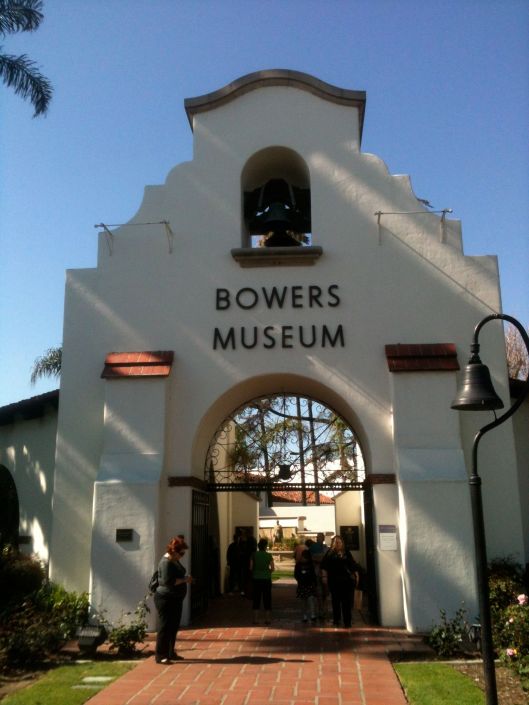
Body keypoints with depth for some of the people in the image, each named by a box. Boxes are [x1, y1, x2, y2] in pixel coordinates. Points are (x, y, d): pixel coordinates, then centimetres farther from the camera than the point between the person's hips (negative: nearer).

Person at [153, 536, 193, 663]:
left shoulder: (174, 560, 10)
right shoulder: (166, 562, -20)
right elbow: (168, 581, -28)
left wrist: (185, 578, 3)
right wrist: (184, 580, -21)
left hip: (175, 599, 10)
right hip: (165, 599, -10)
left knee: (174, 627, 15)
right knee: (165, 627, -4)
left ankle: (170, 653, 26)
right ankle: (161, 656, 3)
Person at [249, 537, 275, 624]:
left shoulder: (254, 555, -3)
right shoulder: (269, 556, -6)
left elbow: (251, 567, -2)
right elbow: (273, 568, -6)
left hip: (256, 579, 1)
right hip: (266, 579, -1)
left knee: (256, 599, 9)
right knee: (267, 599, 8)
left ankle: (255, 619, 10)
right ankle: (267, 619, 10)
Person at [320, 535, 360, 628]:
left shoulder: (347, 553, 4)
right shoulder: (329, 553, 3)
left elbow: (353, 564, 8)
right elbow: (324, 566, 3)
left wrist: (355, 575, 2)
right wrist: (324, 576, -4)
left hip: (346, 581, 0)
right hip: (334, 581, 0)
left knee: (346, 601, -2)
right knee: (335, 600, 10)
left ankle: (347, 621, 4)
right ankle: (336, 620, 23)